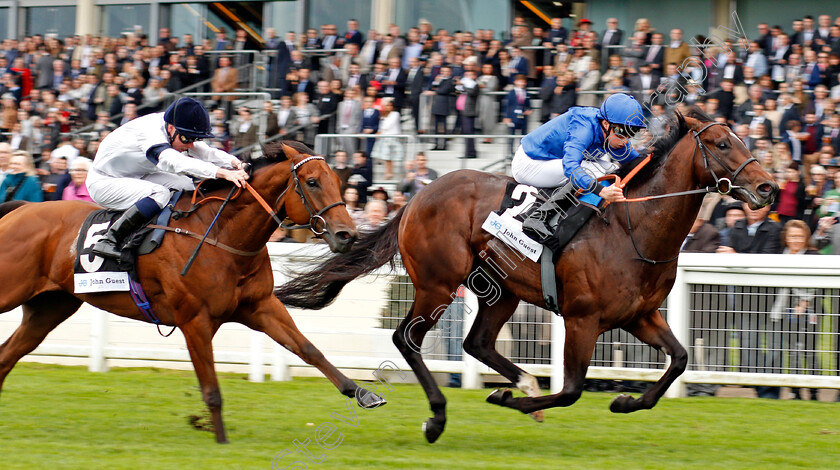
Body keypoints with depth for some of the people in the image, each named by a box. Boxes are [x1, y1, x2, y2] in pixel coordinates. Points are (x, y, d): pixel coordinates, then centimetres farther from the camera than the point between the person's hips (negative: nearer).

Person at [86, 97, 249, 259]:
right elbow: (174, 162, -49)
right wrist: (223, 173, -58)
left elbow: (204, 151, -6)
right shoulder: (150, 133, -34)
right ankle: (109, 240, -29)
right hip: (103, 183, -9)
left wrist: (233, 162, -28)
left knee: (186, 185, -2)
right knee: (160, 193, -31)